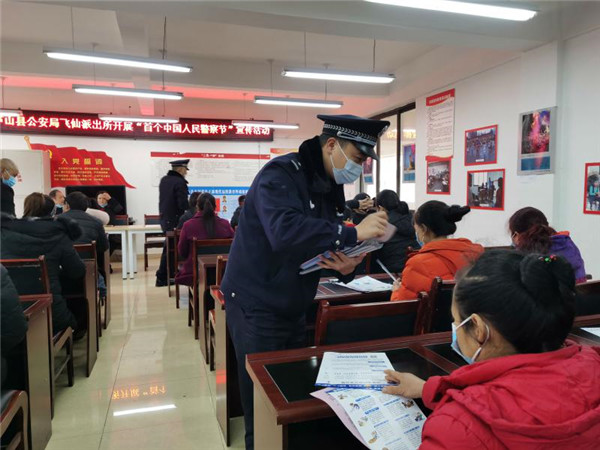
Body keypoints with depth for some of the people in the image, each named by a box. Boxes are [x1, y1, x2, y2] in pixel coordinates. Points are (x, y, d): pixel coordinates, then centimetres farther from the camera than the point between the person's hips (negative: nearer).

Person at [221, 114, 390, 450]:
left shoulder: (332, 186, 7)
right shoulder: (281, 174, -19)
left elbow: (323, 243, 8)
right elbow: (286, 233, -38)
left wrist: (347, 266, -14)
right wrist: (354, 233, -34)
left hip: (295, 309, 8)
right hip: (257, 307, -8)